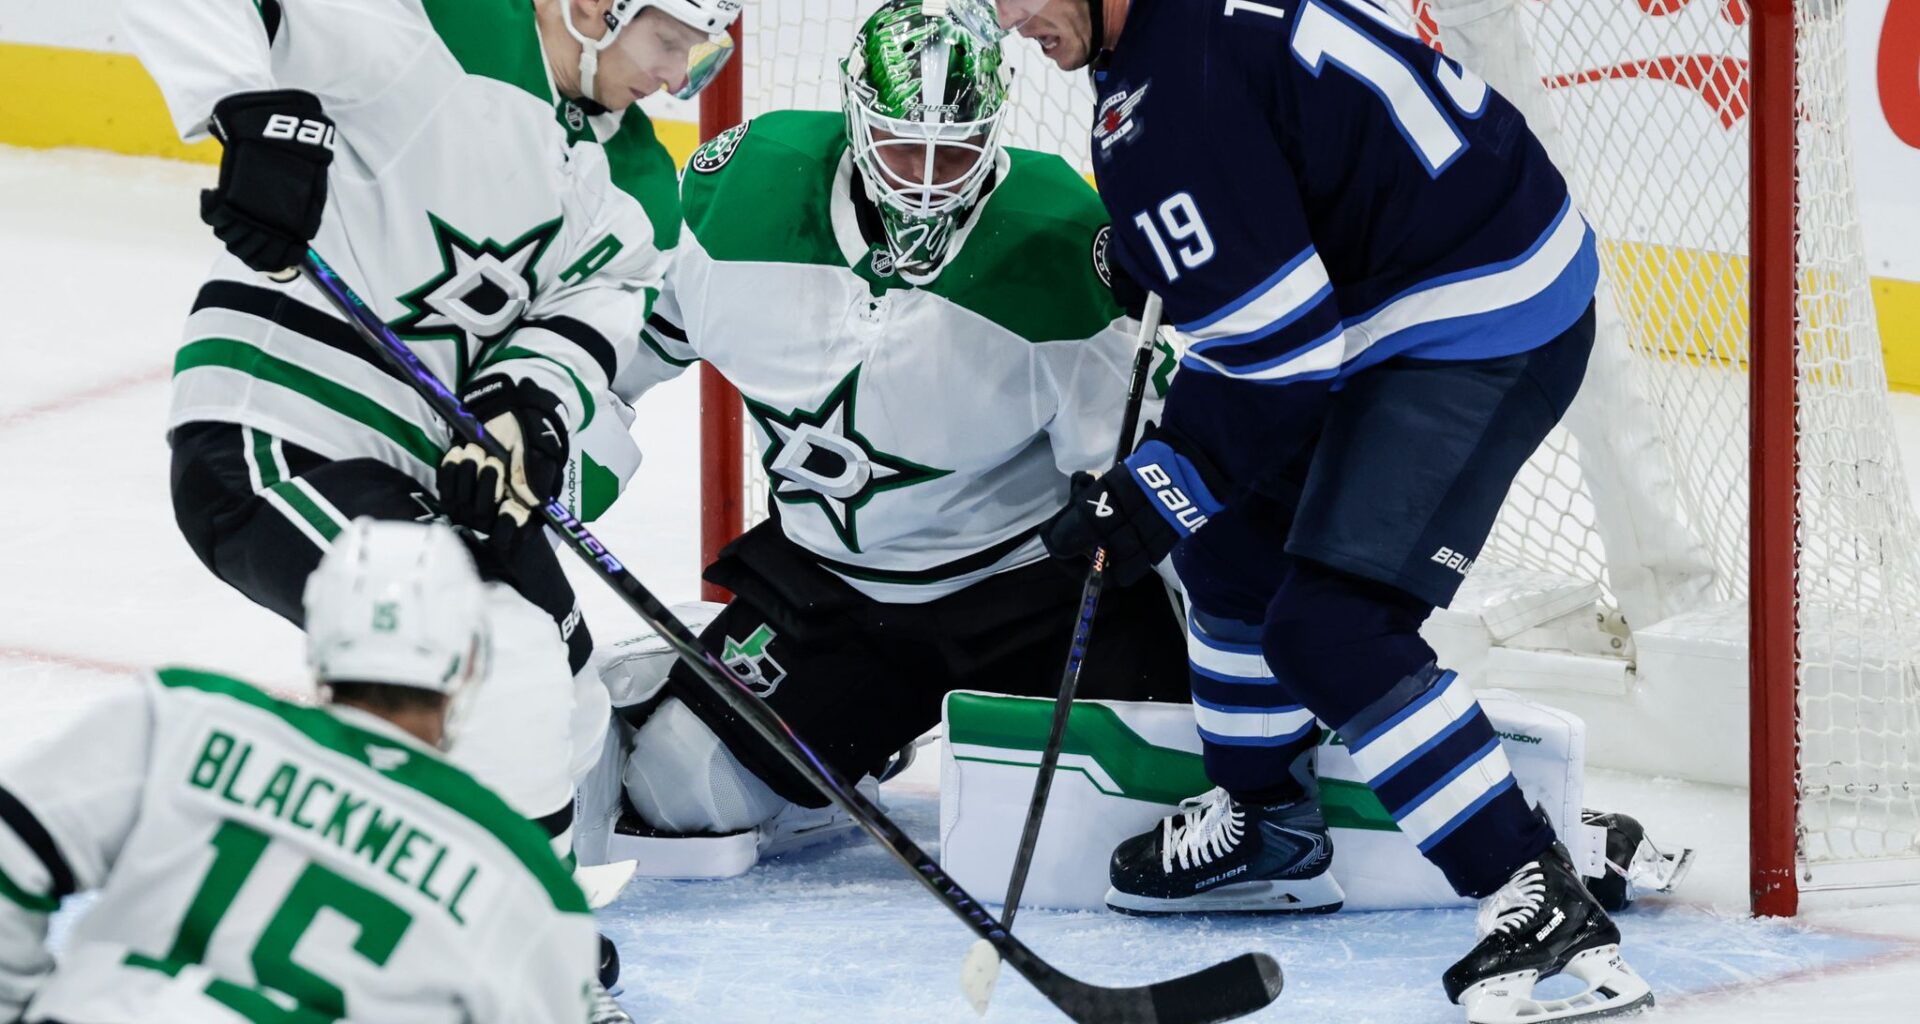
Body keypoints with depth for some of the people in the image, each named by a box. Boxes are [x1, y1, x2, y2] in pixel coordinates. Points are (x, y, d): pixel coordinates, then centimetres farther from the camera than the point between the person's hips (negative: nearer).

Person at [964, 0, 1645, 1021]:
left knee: (1328, 625, -17)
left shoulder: (1170, 96, -23)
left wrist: (1163, 488, -13)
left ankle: (1544, 908, -18)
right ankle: (1265, 828, 38)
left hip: (1482, 329, -11)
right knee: (1231, 534, 22)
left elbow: (1278, 346, -22)